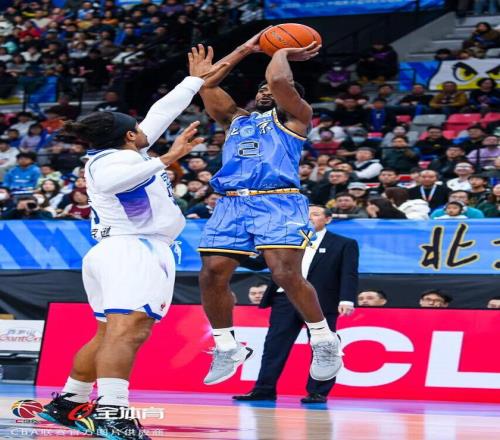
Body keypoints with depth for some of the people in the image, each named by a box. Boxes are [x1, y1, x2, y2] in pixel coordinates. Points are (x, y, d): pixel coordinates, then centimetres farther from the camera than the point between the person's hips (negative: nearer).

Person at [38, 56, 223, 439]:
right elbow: (112, 181, -33)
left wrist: (198, 78, 38)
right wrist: (167, 159, -39)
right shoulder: (112, 161, -8)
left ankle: (67, 403, 19)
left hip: (141, 253, 11)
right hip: (133, 251, -11)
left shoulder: (120, 154, 20)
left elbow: (162, 111, 29)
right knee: (126, 330, -24)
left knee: (111, 335, 15)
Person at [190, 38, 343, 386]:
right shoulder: (236, 119, 30)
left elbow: (279, 81, -5)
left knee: (287, 274, -19)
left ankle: (325, 340, -1)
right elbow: (207, 84, 26)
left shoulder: (294, 115, 13)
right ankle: (227, 347, 12)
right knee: (212, 276, -4)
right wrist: (246, 50, 29)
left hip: (278, 202, -6)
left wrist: (282, 53, 15)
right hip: (231, 204, 6)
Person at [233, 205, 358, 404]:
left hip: (321, 304, -3)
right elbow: (261, 263, 16)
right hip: (285, 300, 3)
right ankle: (264, 390, 4)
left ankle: (317, 392, 4)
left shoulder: (344, 245, 6)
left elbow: (349, 275, -3)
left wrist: (346, 300, -16)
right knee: (274, 346, 0)